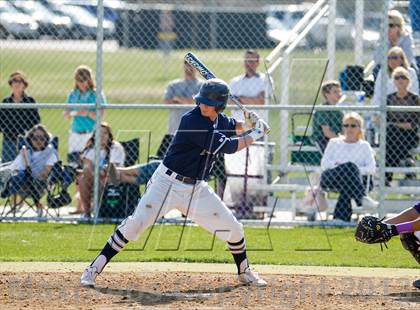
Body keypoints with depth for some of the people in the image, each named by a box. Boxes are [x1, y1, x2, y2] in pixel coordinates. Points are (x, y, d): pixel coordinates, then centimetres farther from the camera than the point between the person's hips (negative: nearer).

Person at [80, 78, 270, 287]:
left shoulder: (219, 120, 2)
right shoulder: (193, 121, -22)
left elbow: (233, 127, 28)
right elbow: (228, 147, -22)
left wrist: (251, 124, 6)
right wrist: (255, 135, -10)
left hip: (197, 188, 7)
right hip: (168, 183, -7)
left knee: (233, 228, 6)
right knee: (136, 223, -17)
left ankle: (244, 272, 31)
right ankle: (94, 270, -12)